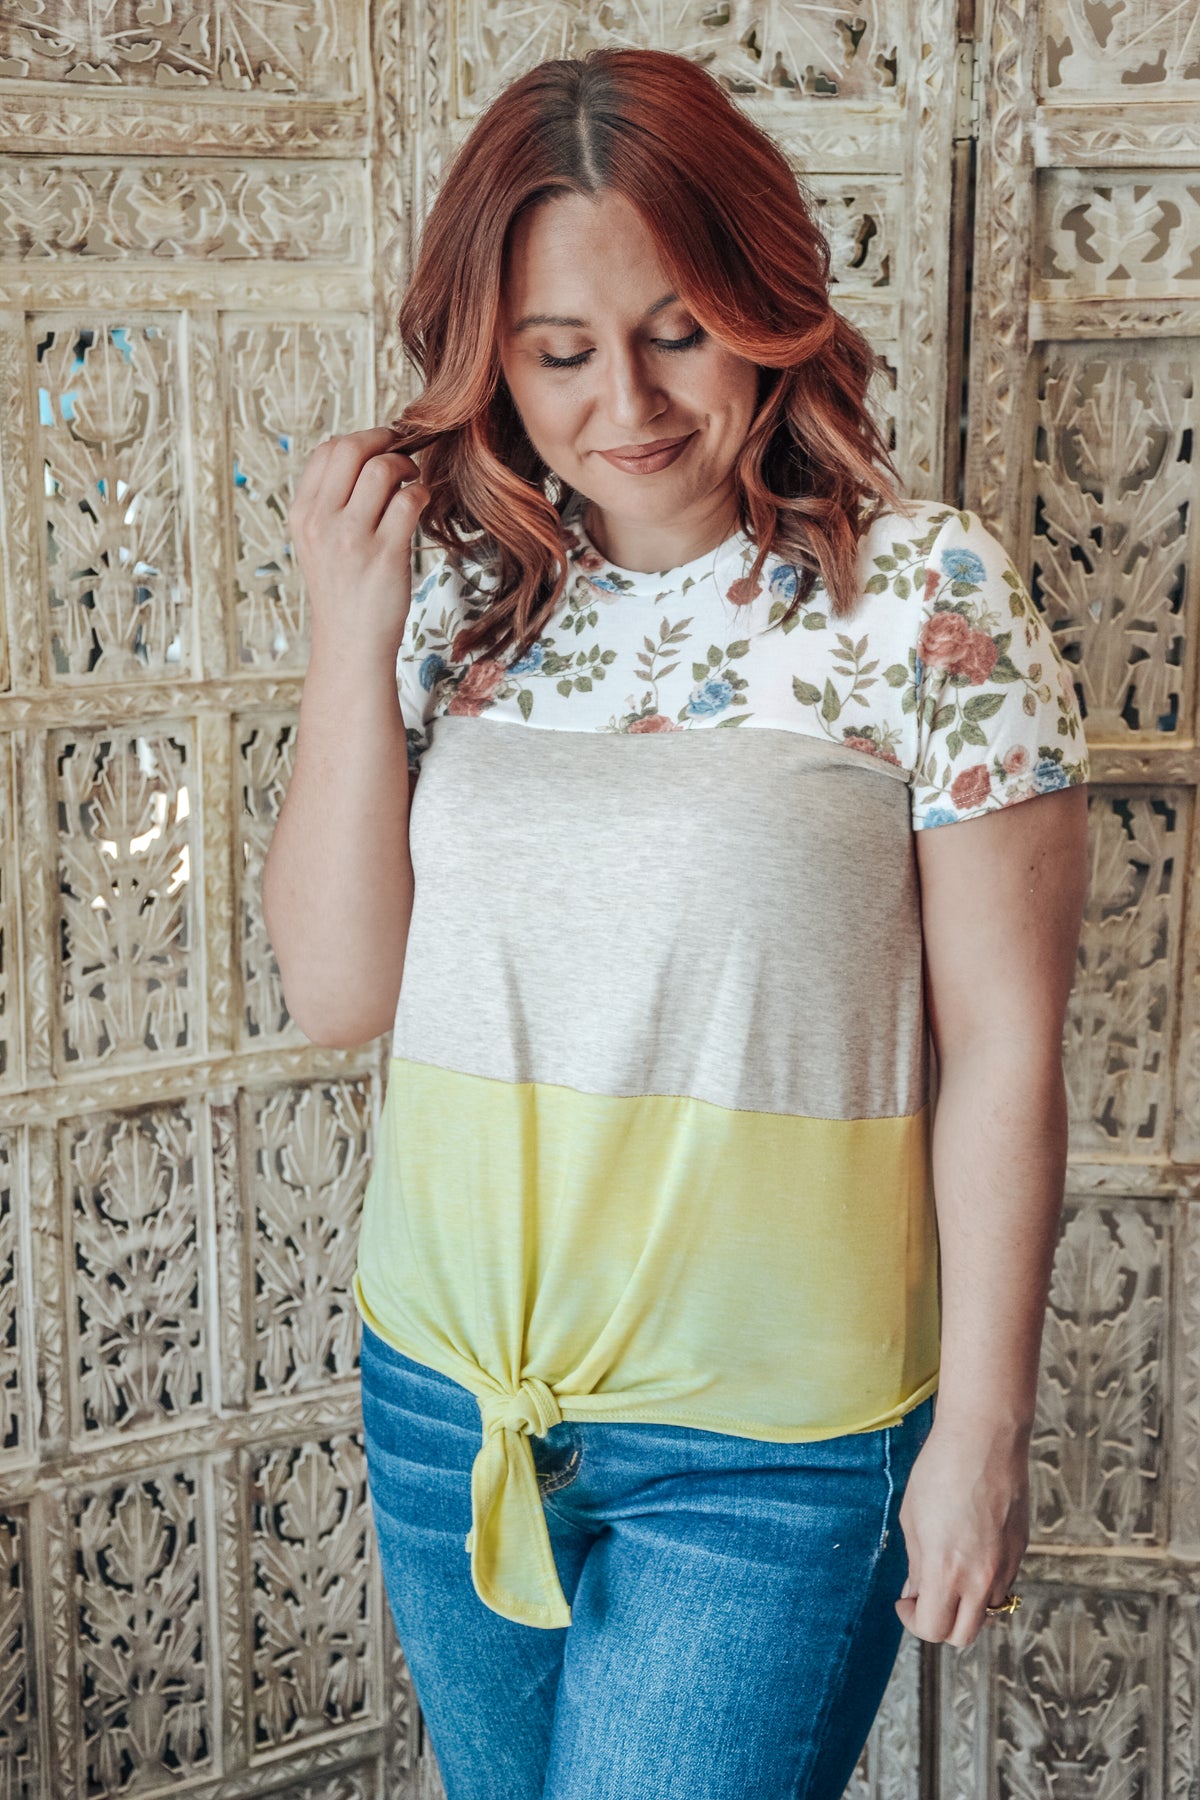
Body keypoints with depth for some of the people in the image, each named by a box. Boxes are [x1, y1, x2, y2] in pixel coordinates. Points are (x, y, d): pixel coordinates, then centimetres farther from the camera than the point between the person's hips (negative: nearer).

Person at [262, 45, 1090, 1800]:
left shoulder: (926, 592, -12)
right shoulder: (460, 597, 0)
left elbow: (1003, 1051, -10)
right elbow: (335, 986, -4)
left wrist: (983, 1429, -8)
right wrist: (352, 628, -12)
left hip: (767, 1448, -4)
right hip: (444, 1393, 5)